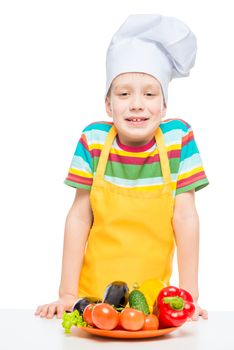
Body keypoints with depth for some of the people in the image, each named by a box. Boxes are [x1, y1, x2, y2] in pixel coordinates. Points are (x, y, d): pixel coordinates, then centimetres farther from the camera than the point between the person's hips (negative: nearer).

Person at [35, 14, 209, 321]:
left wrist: (189, 296, -9)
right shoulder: (93, 141, -7)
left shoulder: (178, 138, -9)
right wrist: (68, 293, -7)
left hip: (153, 296, 0)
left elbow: (185, 217, -8)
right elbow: (79, 217, -5)